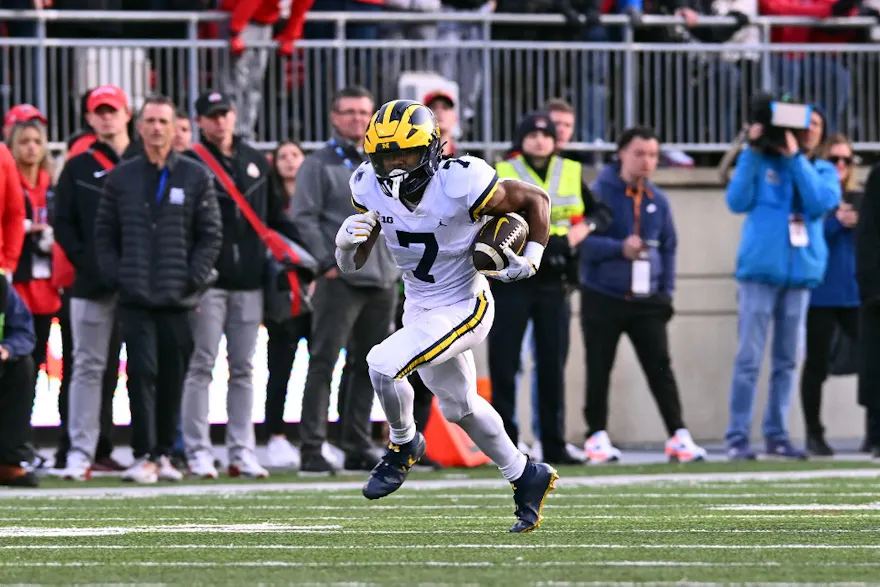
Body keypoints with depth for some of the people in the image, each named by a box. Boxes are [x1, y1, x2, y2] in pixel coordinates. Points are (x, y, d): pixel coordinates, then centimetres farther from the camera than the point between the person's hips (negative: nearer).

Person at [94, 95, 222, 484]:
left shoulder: (196, 177, 6)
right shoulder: (121, 178, 8)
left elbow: (210, 234, 5)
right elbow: (105, 233, 10)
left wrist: (193, 278, -6)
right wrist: (115, 275, -2)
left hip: (179, 301, 1)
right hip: (135, 298, 0)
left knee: (172, 378, 6)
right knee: (141, 372, -10)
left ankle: (163, 453, 17)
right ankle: (143, 455, -10)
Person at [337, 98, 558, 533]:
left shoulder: (462, 185, -27)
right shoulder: (371, 189, -11)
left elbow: (535, 199, -11)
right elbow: (350, 266, -4)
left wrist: (529, 260, -19)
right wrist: (347, 240, -25)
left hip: (463, 307, -7)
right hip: (419, 308, 7)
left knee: (383, 366, -23)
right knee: (459, 406, 22)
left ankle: (403, 445, 6)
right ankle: (525, 477, 42)